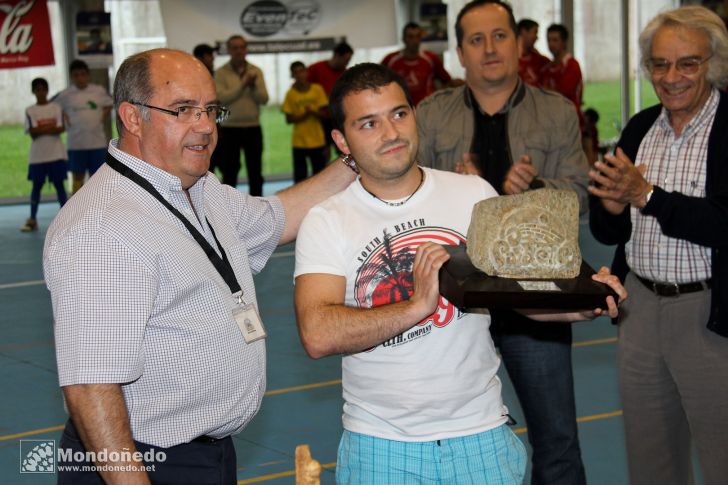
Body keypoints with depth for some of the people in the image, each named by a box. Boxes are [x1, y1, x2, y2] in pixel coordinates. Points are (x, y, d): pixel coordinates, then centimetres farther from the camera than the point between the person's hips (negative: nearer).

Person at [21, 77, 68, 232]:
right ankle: (32, 219, 11)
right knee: (36, 186, 6)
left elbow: (61, 128, -7)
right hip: (37, 155, 1)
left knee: (59, 184, 2)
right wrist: (51, 128, -9)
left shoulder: (56, 108, 3)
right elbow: (32, 133, -7)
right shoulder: (30, 111, 3)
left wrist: (41, 129, -12)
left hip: (56, 154, 0)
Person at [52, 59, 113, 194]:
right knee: (78, 177, 4)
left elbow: (108, 105, 18)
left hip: (97, 141, 1)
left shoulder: (99, 91, 2)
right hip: (76, 144, -1)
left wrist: (103, 118, 4)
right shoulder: (65, 94, -3)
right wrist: (65, 120, -2)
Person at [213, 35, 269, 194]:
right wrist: (243, 85, -15)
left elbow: (264, 98, 0)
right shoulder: (221, 73, 0)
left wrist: (253, 86, -17)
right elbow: (221, 98, -13)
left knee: (255, 172, 7)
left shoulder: (256, 71, 8)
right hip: (230, 129, -2)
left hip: (253, 128, 3)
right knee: (229, 173, 2)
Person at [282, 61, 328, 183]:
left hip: (317, 140, 0)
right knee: (300, 175, 5)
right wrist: (303, 115, -18)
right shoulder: (291, 94, -3)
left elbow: (325, 113, -3)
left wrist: (313, 112, -21)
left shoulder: (317, 89, -2)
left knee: (319, 172, 7)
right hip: (299, 142, 0)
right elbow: (289, 119, -3)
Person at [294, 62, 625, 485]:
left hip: (478, 434, 2)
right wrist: (417, 306, -28)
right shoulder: (326, 223, -6)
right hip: (379, 444, -1)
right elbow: (318, 335, -19)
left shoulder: (474, 194, 2)